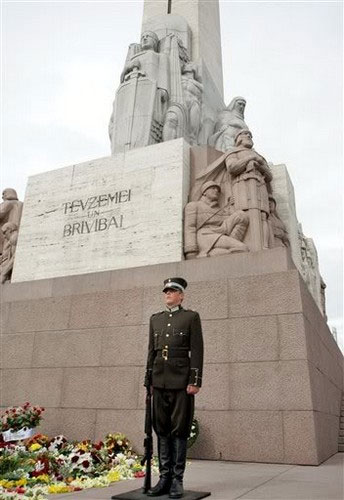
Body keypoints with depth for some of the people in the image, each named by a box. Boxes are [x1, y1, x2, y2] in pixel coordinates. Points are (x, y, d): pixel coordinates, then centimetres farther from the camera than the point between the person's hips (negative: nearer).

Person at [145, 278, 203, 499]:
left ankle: (177, 480, 11)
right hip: (160, 380, 4)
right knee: (162, 430, 7)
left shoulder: (191, 317, 0)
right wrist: (149, 381, 11)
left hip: (181, 380, -4)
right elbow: (151, 351, 14)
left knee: (179, 430, 2)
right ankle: (164, 478, 16)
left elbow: (196, 351, -5)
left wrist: (195, 381, -11)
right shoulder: (155, 319, 14)